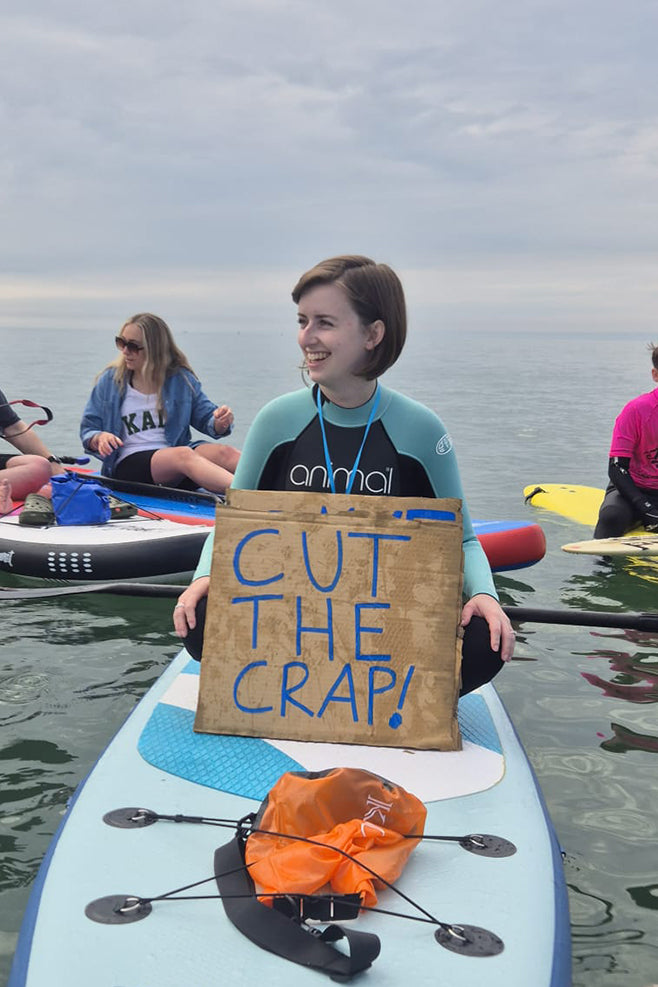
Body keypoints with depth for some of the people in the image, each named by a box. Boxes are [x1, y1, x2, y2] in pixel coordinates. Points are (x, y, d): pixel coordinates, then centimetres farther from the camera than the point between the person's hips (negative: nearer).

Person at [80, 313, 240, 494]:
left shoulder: (181, 379, 14)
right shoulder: (110, 380, 11)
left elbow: (206, 417, 13)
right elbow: (87, 431, 13)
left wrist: (220, 423, -11)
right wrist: (99, 438, -12)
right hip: (129, 462, -3)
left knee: (226, 453, -27)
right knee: (184, 455, -36)